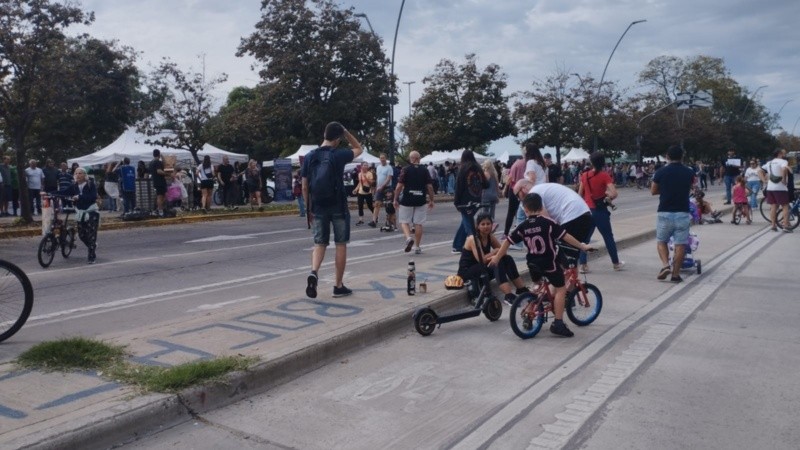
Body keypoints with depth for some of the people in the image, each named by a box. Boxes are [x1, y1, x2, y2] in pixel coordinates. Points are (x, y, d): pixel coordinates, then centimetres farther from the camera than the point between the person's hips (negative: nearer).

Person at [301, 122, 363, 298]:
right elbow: (358, 149, 12)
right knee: (341, 245, 7)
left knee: (319, 244, 11)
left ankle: (314, 273, -17)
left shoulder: (309, 157, 2)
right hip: (338, 207, -3)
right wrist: (346, 132, 9)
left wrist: (310, 206, 13)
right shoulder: (339, 155, -9)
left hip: (318, 207, 3)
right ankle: (338, 286, 10)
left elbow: (304, 187, 4)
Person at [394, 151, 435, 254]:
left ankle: (408, 237, -15)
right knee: (418, 223, 8)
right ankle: (417, 247, 11)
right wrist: (431, 200, 10)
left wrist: (395, 199, -1)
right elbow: (430, 186, 1)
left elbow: (399, 186, -8)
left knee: (404, 221, 11)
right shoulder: (424, 170, 2)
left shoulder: (406, 169, -4)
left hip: (407, 200, -2)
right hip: (420, 200, 2)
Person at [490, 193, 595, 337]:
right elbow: (566, 237, -12)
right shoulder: (548, 222, -11)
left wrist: (497, 257, 13)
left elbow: (507, 242, 2)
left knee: (537, 286, 29)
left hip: (533, 263, 4)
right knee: (561, 289, 4)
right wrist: (582, 246, -2)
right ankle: (558, 323, -2)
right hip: (549, 263, -4)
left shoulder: (523, 226, -2)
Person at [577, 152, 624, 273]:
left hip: (587, 210, 3)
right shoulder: (604, 175, -10)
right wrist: (609, 197, 0)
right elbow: (614, 194, -20)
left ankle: (583, 265, 1)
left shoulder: (585, 175, 2)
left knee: (584, 238, 8)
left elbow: (580, 194, 7)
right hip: (600, 211, -3)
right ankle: (616, 263, 25)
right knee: (608, 237, 12)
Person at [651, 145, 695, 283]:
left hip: (665, 213, -1)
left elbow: (653, 191, 6)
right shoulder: (689, 172, 1)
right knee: (680, 244, 6)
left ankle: (665, 265, -4)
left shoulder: (661, 172, -4)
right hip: (682, 213, 1)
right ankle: (676, 274, 8)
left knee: (661, 241, 16)